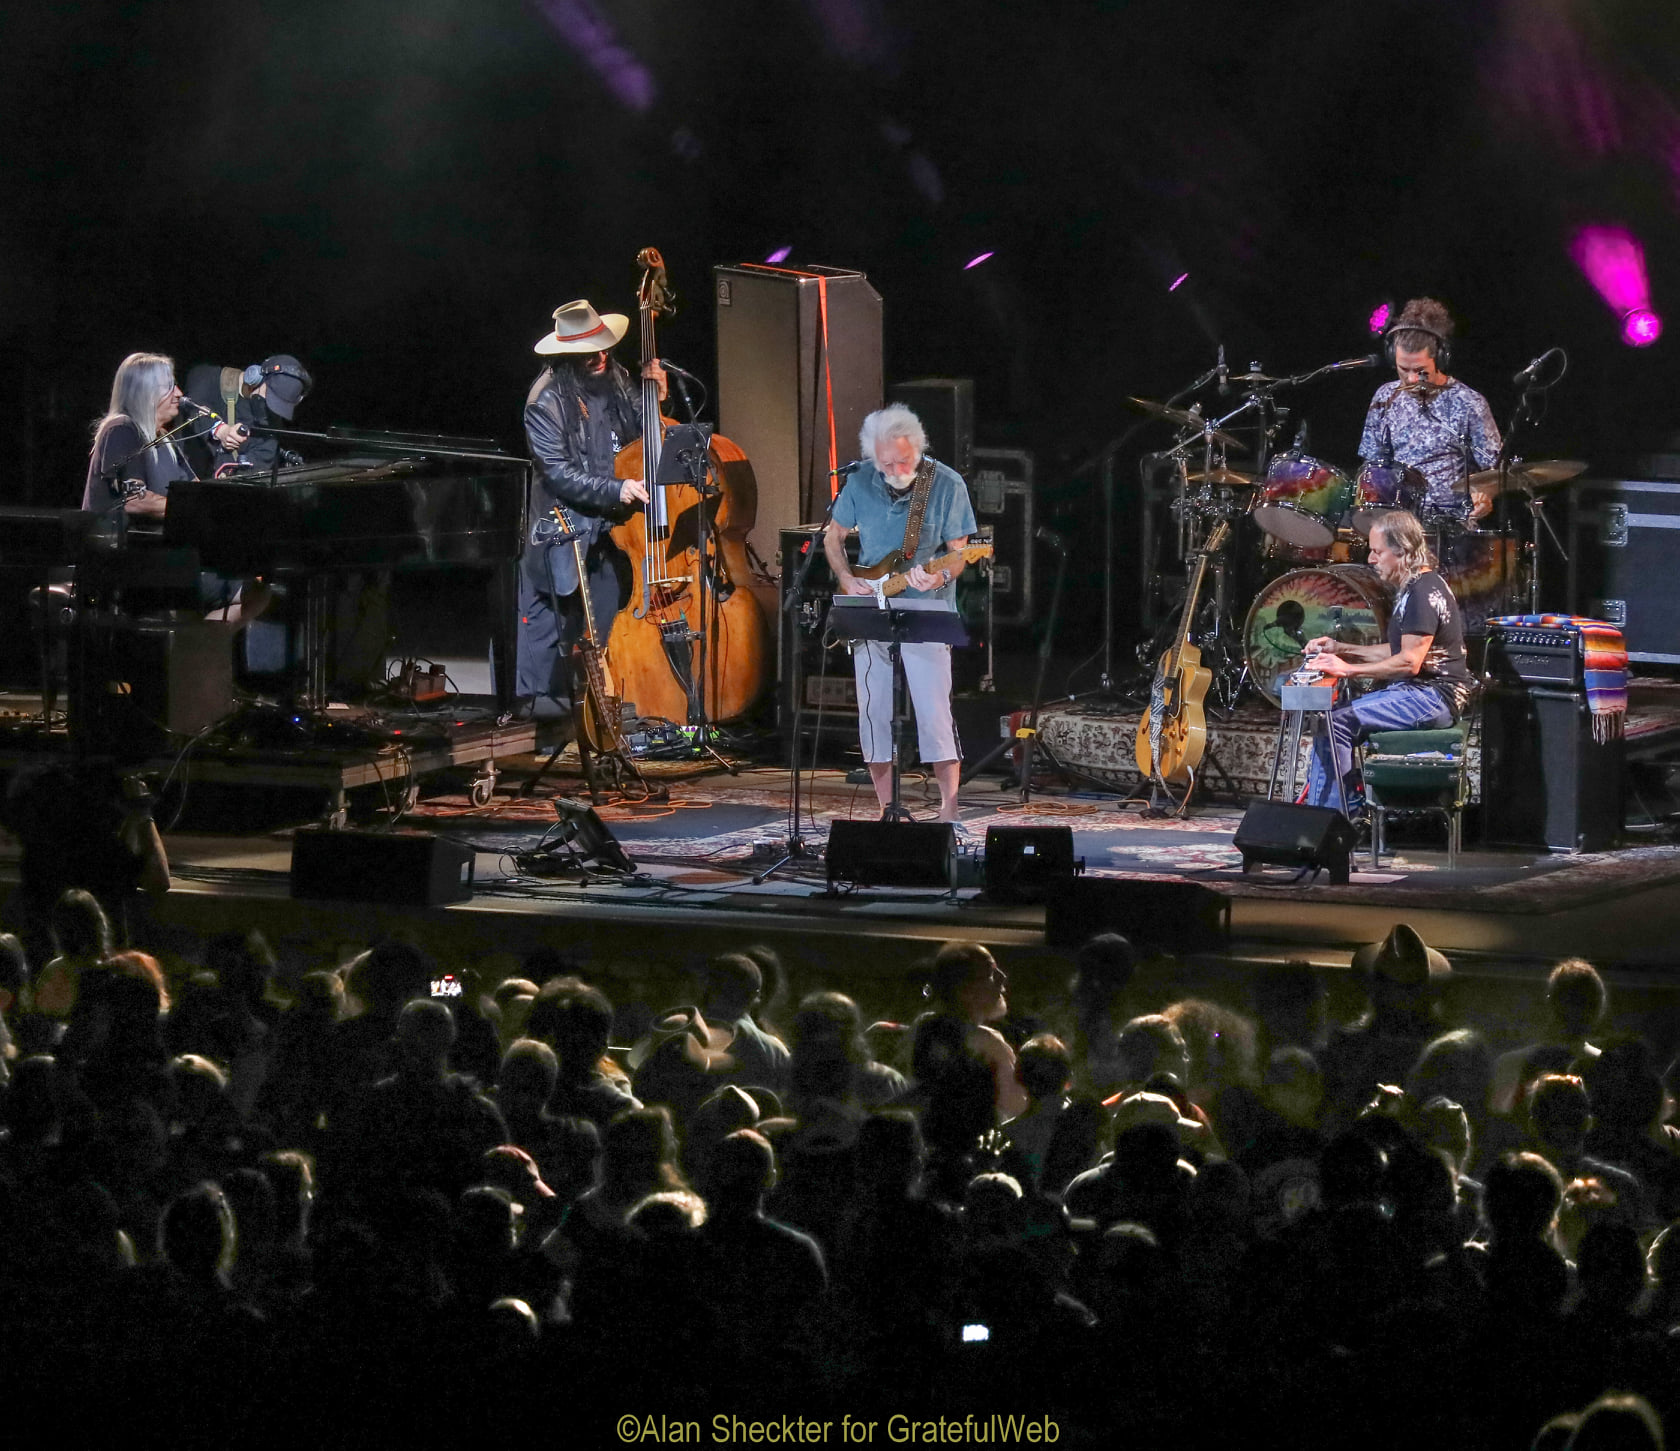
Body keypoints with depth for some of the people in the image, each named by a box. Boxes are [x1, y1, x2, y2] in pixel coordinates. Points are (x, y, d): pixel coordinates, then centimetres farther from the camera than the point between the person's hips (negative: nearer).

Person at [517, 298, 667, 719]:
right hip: (563, 523, -6)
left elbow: (638, 434, 16)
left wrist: (653, 397, -3)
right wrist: (614, 490, -27)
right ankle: (537, 696, 12)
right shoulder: (547, 400, -15)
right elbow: (558, 474, -19)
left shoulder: (614, 378, 3)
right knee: (551, 612, 1)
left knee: (607, 611, 8)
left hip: (609, 524, 6)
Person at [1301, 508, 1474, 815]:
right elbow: (1398, 651, 23)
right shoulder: (1413, 588, 17)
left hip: (1433, 697, -11)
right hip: (1418, 693, 11)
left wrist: (1349, 669, -20)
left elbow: (1409, 662, -23)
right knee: (1330, 717, 7)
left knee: (1337, 721, -18)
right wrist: (1341, 649, 14)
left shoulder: (1424, 591, -17)